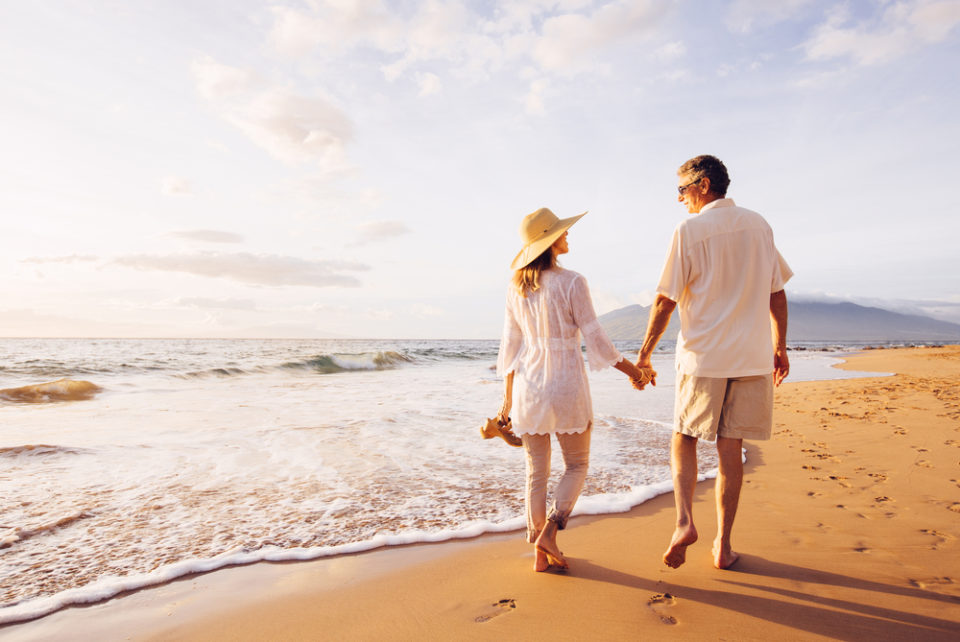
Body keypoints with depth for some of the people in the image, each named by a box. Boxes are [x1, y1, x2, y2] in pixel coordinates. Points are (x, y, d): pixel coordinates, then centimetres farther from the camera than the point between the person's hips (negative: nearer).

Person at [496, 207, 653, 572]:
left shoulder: (516, 289, 4)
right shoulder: (571, 283, -11)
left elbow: (511, 346, 7)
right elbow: (594, 339, -9)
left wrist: (508, 397, 13)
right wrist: (632, 371, 5)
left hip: (529, 385, 5)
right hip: (566, 385, -4)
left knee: (536, 473, 13)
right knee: (576, 465, 16)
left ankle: (541, 554, 21)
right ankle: (549, 530, 3)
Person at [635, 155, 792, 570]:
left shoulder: (689, 231, -7)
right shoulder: (758, 225, 8)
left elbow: (665, 300, -8)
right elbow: (777, 293, 11)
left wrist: (645, 352, 1)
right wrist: (780, 346, 20)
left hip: (702, 355, -4)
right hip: (752, 356, 4)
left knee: (684, 439, 13)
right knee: (731, 449, 9)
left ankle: (684, 520, -4)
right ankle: (723, 545, 16)